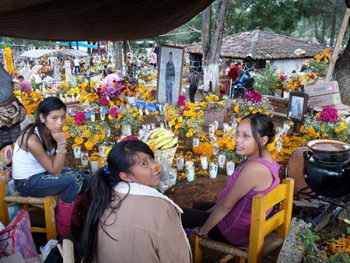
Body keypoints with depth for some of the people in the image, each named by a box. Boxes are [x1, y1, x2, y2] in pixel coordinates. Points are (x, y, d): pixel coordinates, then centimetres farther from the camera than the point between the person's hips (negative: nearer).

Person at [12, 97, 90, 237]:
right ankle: (63, 229, -6)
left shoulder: (51, 132, -6)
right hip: (27, 182, -8)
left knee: (85, 179, -1)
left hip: (42, 173, 8)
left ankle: (72, 215, 23)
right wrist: (62, 143, -31)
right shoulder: (32, 139, -30)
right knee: (72, 181, -25)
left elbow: (56, 166, -7)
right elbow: (55, 171, -26)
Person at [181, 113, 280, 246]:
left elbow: (226, 205, -25)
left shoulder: (253, 168, -35)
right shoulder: (265, 158, -5)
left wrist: (203, 230, -12)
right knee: (197, 206, 28)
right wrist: (213, 210, 11)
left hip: (236, 232, -9)